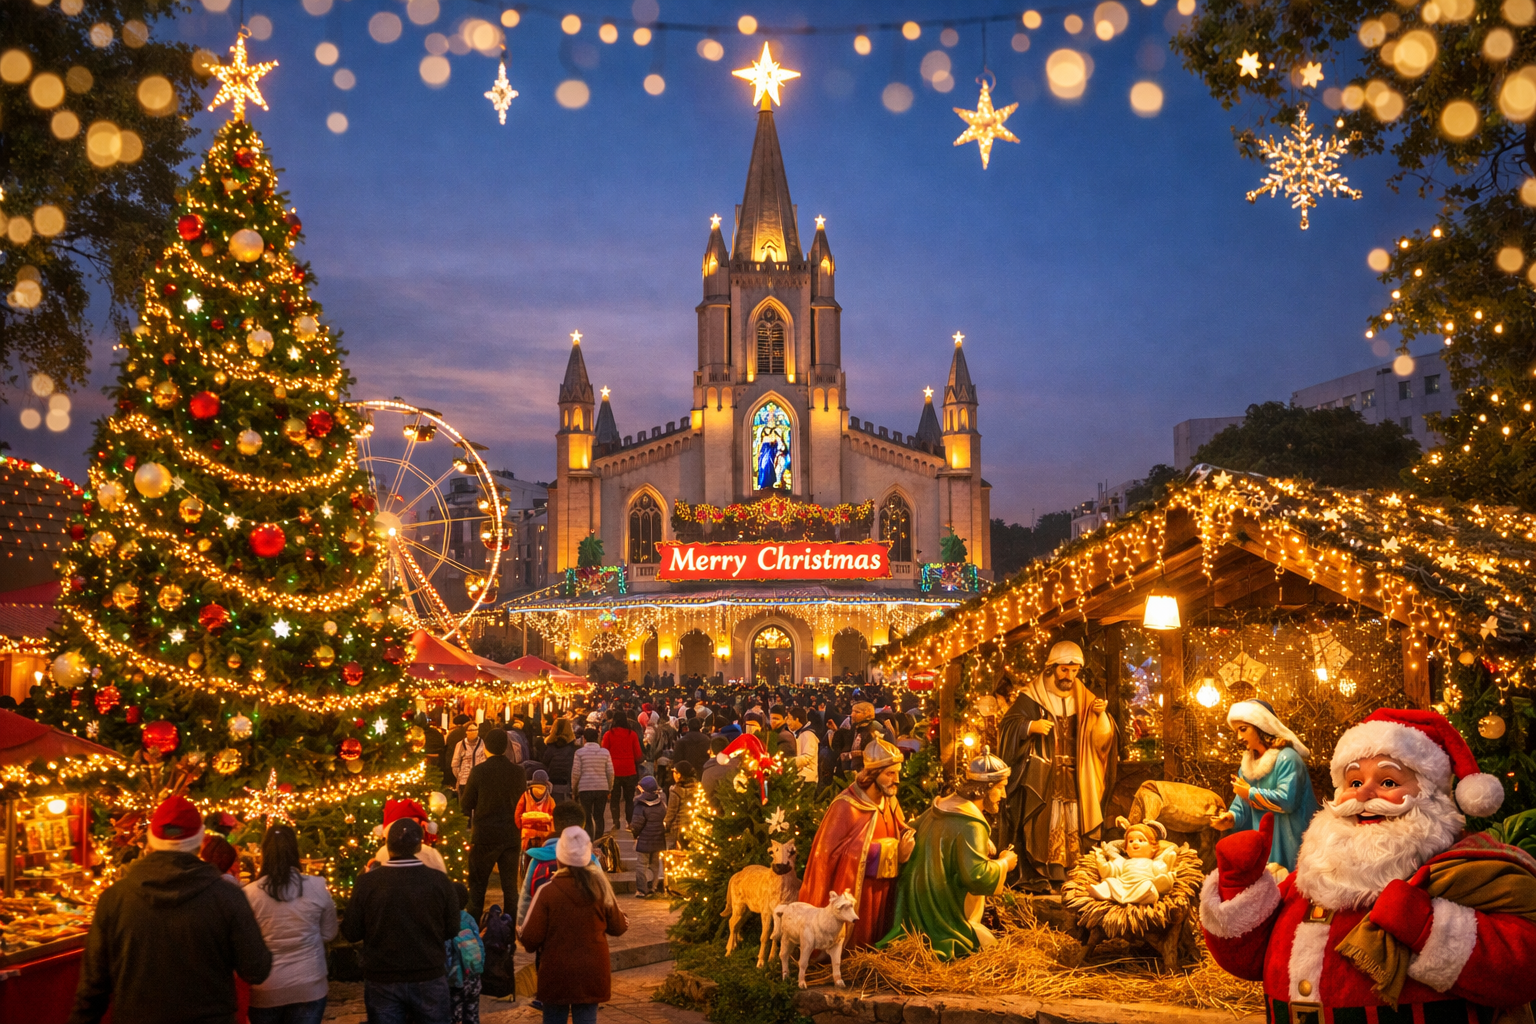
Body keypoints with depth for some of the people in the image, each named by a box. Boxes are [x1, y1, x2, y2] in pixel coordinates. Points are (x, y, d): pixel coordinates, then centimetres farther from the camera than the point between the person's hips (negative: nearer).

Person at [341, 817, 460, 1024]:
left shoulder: (367, 882, -13)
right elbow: (451, 930, -1)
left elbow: (351, 933, -4)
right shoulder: (439, 881, -11)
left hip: (382, 983, 0)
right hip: (429, 979, 0)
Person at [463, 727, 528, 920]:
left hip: (484, 836, -2)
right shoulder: (518, 771, -5)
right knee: (510, 885, 10)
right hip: (512, 837, 2)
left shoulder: (479, 771, -13)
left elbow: (466, 805, -6)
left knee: (477, 885, 11)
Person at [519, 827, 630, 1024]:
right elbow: (618, 927, 7)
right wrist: (625, 921, 30)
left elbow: (530, 937, -12)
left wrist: (520, 934, 11)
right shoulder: (599, 888, -6)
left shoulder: (547, 891, -15)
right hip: (591, 973, 2)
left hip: (556, 974, -2)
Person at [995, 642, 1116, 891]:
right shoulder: (1031, 697, -1)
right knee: (1040, 826, -8)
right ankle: (1035, 876, -3)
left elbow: (1101, 738, 8)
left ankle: (1066, 876, 10)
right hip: (1040, 777, -4)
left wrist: (1101, 715, -11)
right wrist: (1030, 726, -21)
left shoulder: (1084, 700, 10)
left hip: (1074, 779, 4)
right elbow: (1007, 726, -4)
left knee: (1072, 828, 2)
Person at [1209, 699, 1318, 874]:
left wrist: (1250, 793, -15)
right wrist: (1231, 818, -13)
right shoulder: (1249, 762, 10)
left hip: (1286, 845, -7)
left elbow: (1286, 800, -27)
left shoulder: (1287, 757, -15)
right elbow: (1242, 805, 9)